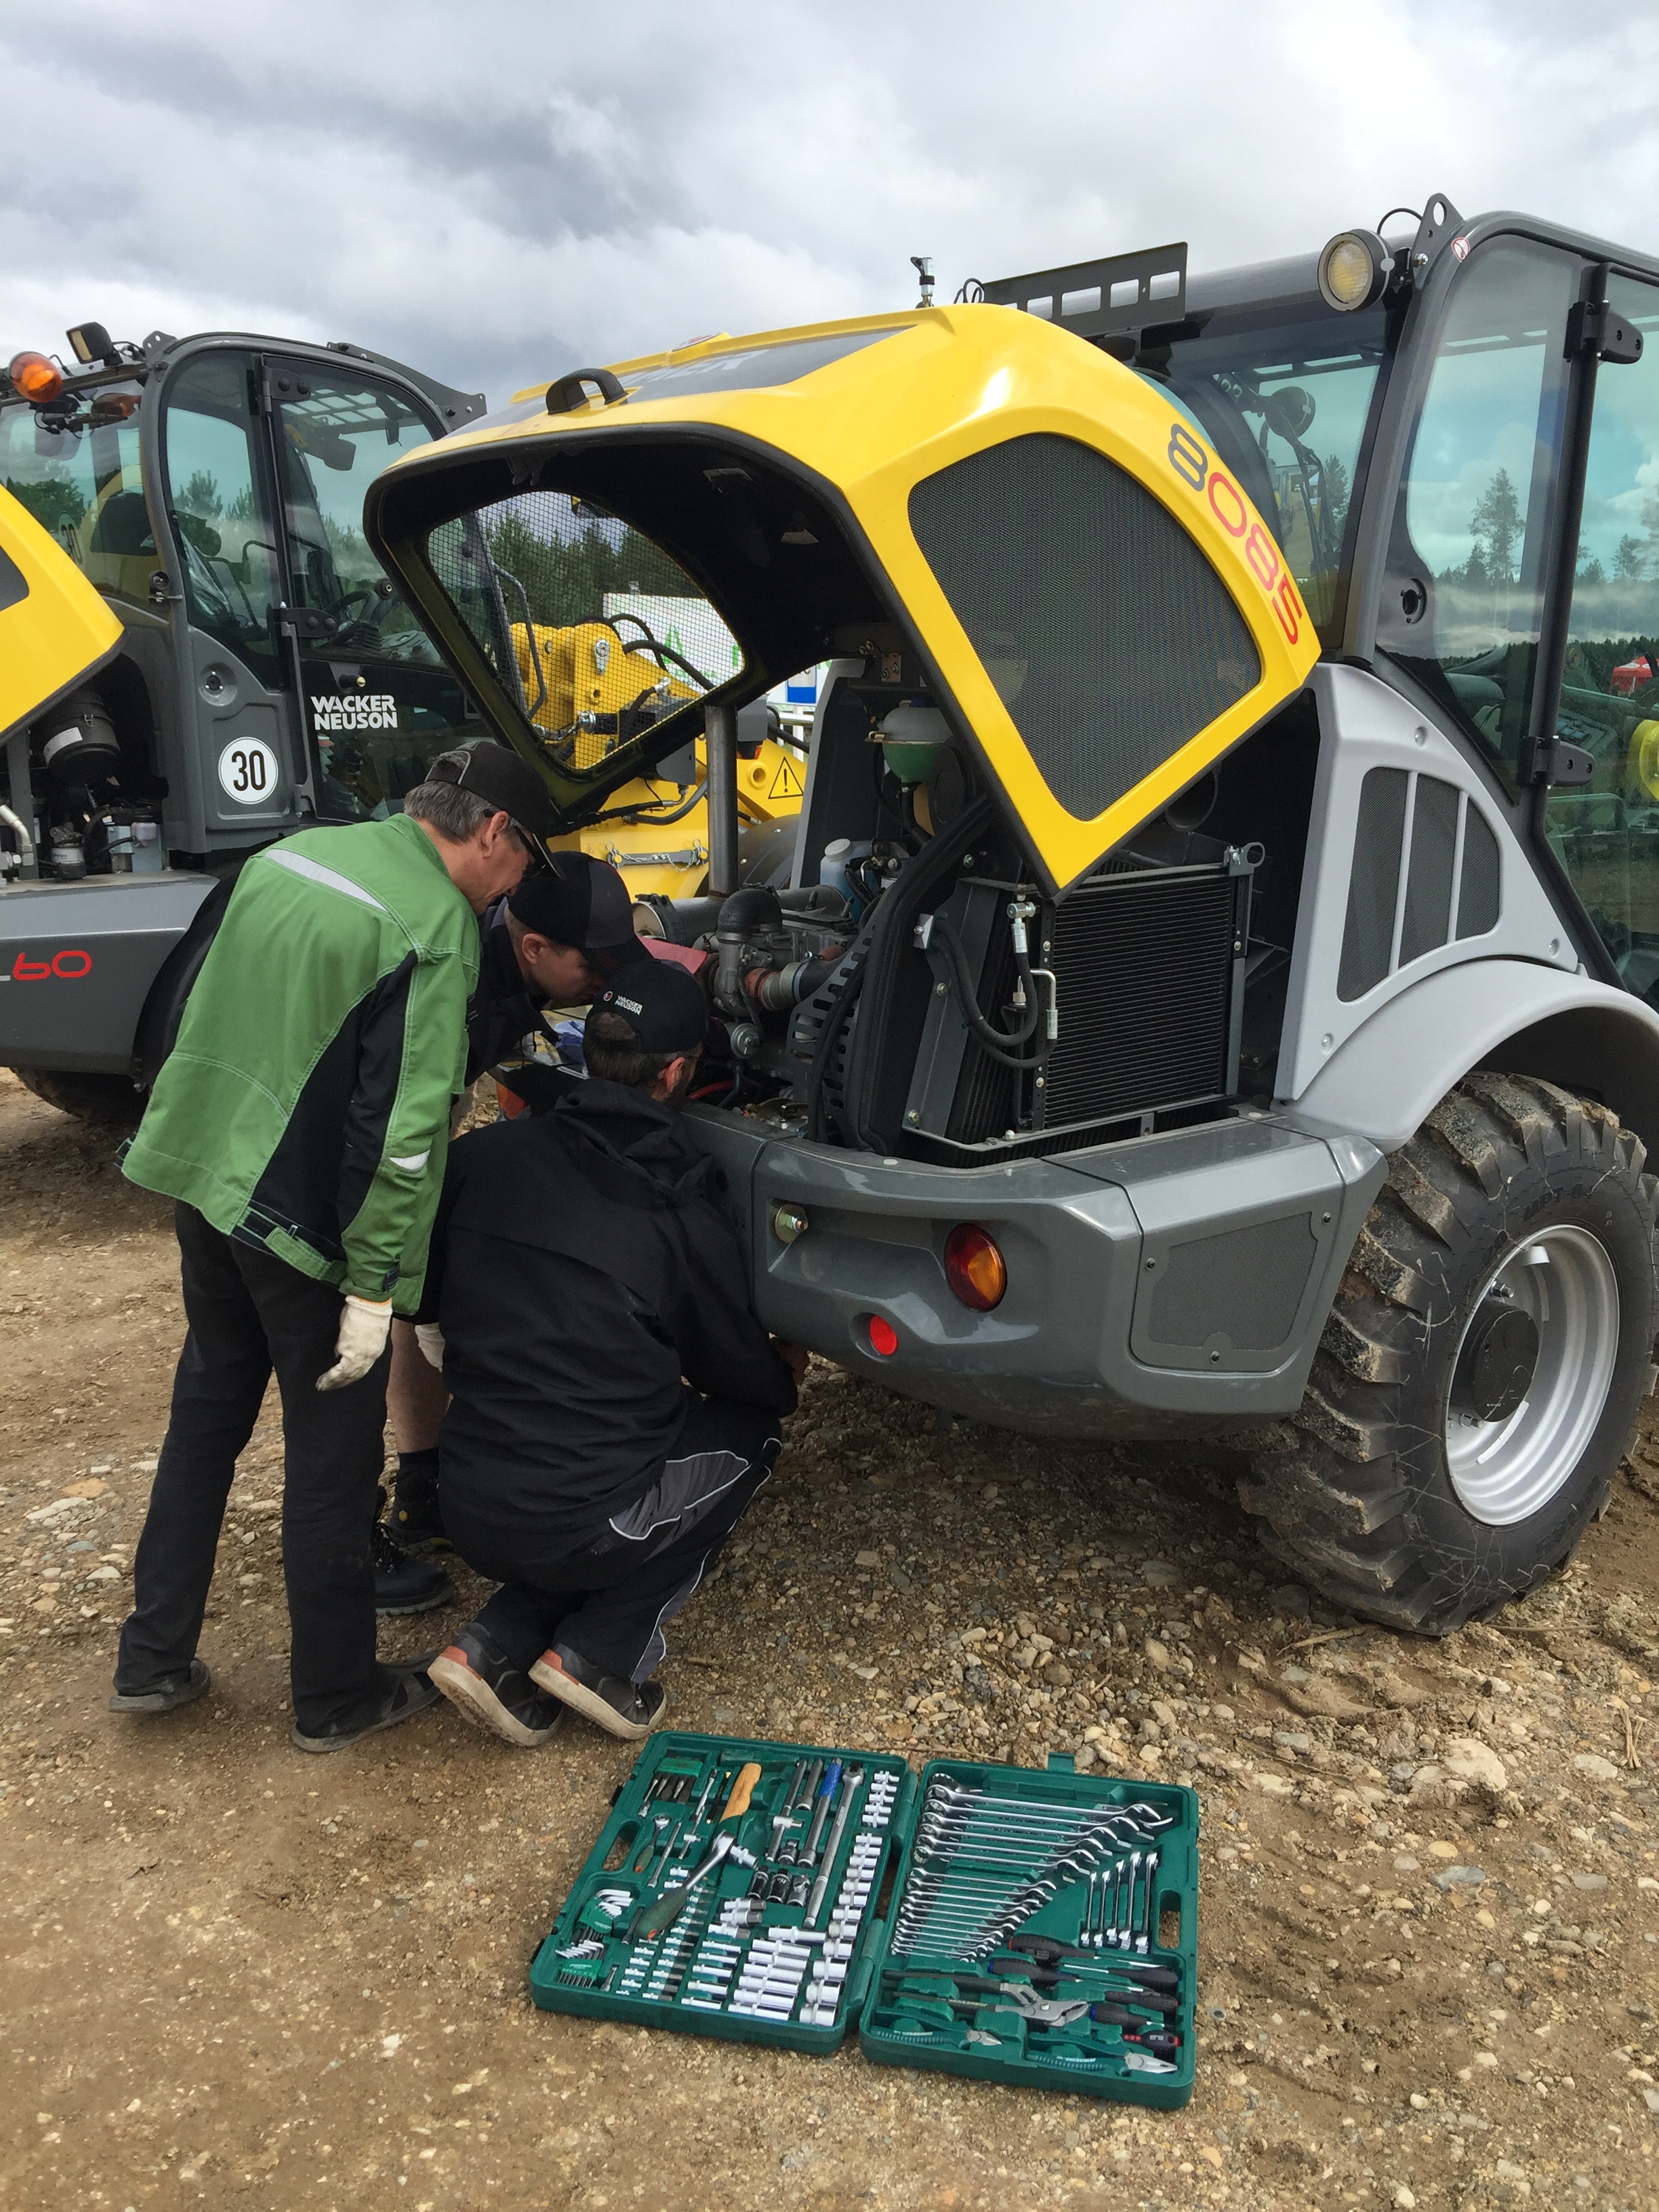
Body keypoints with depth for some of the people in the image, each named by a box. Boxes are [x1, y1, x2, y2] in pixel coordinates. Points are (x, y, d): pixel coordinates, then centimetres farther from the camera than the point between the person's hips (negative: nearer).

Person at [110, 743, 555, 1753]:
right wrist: (375, 1282, -18)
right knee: (332, 1453, 8)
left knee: (207, 1413, 22)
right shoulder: (435, 929, -17)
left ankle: (154, 1659, 33)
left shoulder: (289, 857, 8)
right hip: (305, 1220, -8)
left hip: (203, 1179, 8)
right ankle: (337, 1698, 23)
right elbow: (404, 1126, -22)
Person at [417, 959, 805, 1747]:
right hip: (573, 1525, -5)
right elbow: (737, 1372, 7)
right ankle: (602, 1655, 7)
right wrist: (787, 1371, 30)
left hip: (466, 1510, 5)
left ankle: (498, 1647, 12)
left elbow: (427, 1307, 11)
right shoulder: (684, 1224, -10)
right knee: (746, 1435, 17)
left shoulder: (485, 1156, -1)